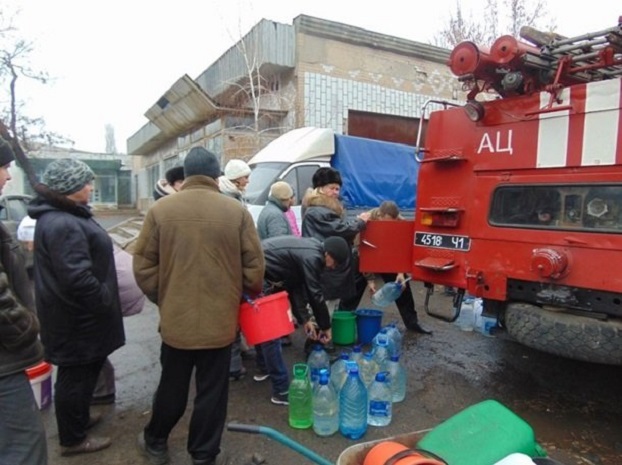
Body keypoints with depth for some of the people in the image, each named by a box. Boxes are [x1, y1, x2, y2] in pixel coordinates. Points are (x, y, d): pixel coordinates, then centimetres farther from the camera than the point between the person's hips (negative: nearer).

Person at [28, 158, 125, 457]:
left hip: (76, 314, 10)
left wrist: (104, 301, 20)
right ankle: (72, 440, 25)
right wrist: (107, 303, -18)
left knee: (80, 372, 25)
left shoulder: (59, 215, 10)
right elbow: (78, 279, -33)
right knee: (76, 376, 7)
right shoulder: (63, 225, -27)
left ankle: (78, 420, 44)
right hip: (77, 319, -10)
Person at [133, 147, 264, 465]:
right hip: (220, 320, -1)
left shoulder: (160, 210, -5)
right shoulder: (237, 211, -7)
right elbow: (254, 266, -5)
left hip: (175, 318, 2)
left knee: (171, 387, 22)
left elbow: (143, 266, -1)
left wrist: (161, 299, 15)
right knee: (212, 391, 14)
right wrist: (250, 296, 14)